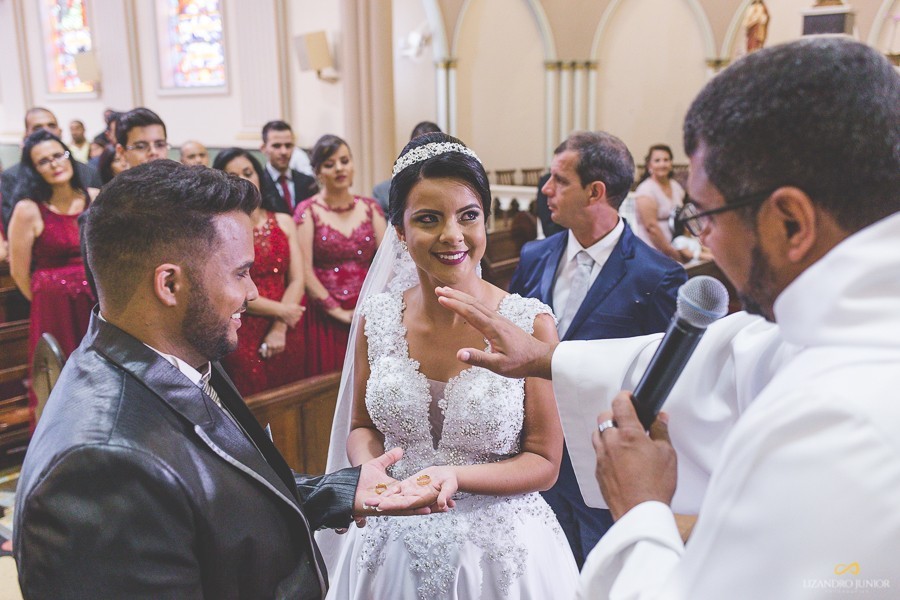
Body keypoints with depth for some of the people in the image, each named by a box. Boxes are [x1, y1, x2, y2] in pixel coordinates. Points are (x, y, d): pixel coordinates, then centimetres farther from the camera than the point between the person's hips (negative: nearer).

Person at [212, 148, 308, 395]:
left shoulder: (284, 222, 7)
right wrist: (280, 311, -9)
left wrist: (279, 329, -8)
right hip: (242, 337, -4)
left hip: (286, 334, 4)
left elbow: (297, 280, 1)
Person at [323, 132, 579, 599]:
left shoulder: (531, 324, -16)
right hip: (395, 546, 3)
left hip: (500, 549, -2)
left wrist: (453, 476, -26)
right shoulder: (376, 319, -7)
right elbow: (362, 427, 5)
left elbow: (544, 463, -11)